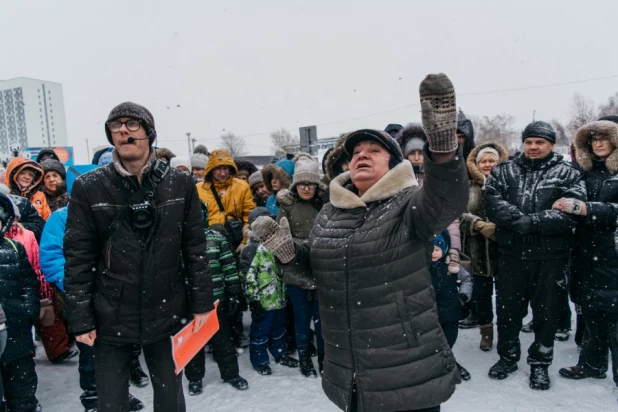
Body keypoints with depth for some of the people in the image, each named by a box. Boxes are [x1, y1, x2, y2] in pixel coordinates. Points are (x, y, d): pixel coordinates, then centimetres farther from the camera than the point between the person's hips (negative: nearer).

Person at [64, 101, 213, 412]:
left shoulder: (180, 184, -3)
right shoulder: (88, 188, -6)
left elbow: (195, 248, 1)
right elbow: (77, 259, -4)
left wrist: (201, 303, 1)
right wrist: (80, 319, -5)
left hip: (167, 313, 1)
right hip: (110, 319, 0)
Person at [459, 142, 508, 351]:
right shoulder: (469, 188, 4)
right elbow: (459, 214, -5)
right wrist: (479, 225, -20)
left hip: (504, 250, -1)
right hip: (478, 252, 1)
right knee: (481, 292, 10)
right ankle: (486, 330, 29)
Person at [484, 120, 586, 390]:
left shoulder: (567, 174, 4)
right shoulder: (503, 171, 8)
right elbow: (492, 203, -7)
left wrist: (532, 221, -21)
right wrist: (520, 220, -22)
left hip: (551, 257, -1)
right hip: (511, 254, 2)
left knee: (547, 312, 10)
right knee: (507, 308, 12)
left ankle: (540, 363, 29)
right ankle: (508, 357, 32)